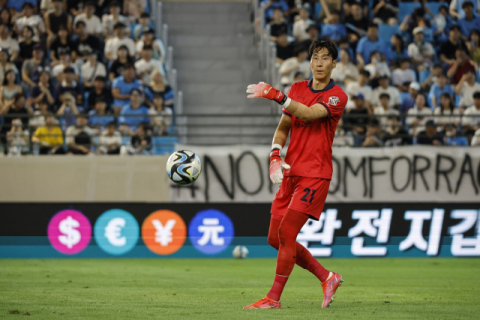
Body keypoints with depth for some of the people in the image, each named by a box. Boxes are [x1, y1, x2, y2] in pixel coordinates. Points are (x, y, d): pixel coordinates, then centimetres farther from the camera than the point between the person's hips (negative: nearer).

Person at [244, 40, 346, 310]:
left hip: (315, 175, -7)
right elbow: (283, 127, 16)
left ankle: (274, 298, -7)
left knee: (286, 232, -15)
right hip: (291, 173, 7)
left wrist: (276, 95, -35)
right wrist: (275, 157, -3)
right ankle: (328, 278, 19)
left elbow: (309, 114, -24)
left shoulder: (337, 96, -7)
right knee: (275, 238, 6)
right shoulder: (298, 89, 14)